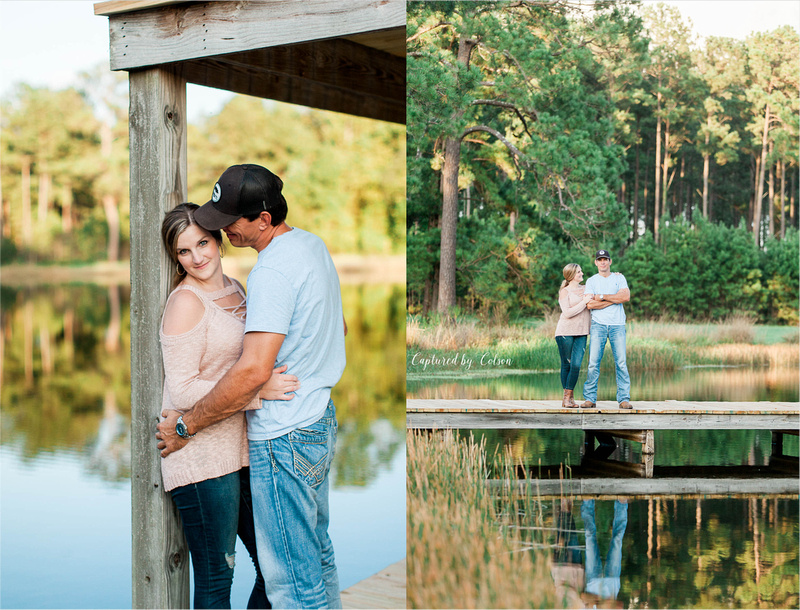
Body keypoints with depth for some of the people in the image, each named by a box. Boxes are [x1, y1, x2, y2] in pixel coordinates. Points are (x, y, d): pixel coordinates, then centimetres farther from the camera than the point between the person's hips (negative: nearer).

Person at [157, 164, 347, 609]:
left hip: (283, 438, -10)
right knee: (317, 550, 22)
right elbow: (339, 328, 19)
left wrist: (186, 425, -21)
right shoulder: (313, 244, 7)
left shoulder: (274, 270, -24)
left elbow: (254, 371, -31)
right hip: (320, 418, 10)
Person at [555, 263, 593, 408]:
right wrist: (584, 302, -12)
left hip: (581, 333, 4)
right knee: (566, 365, 0)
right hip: (565, 332, -4)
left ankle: (568, 397, -1)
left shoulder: (585, 289, 15)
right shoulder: (564, 292, -2)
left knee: (576, 365, -8)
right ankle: (569, 398, 10)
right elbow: (567, 313, -13)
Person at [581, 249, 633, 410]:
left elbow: (626, 296, -5)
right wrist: (614, 299, -5)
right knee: (593, 362, -8)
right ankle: (590, 398, -3)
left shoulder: (619, 278, 13)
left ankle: (624, 398, -2)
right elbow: (589, 304, -5)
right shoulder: (591, 281, 10)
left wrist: (602, 297, -5)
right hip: (598, 324, 0)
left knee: (621, 363, -6)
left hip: (617, 324, 0)